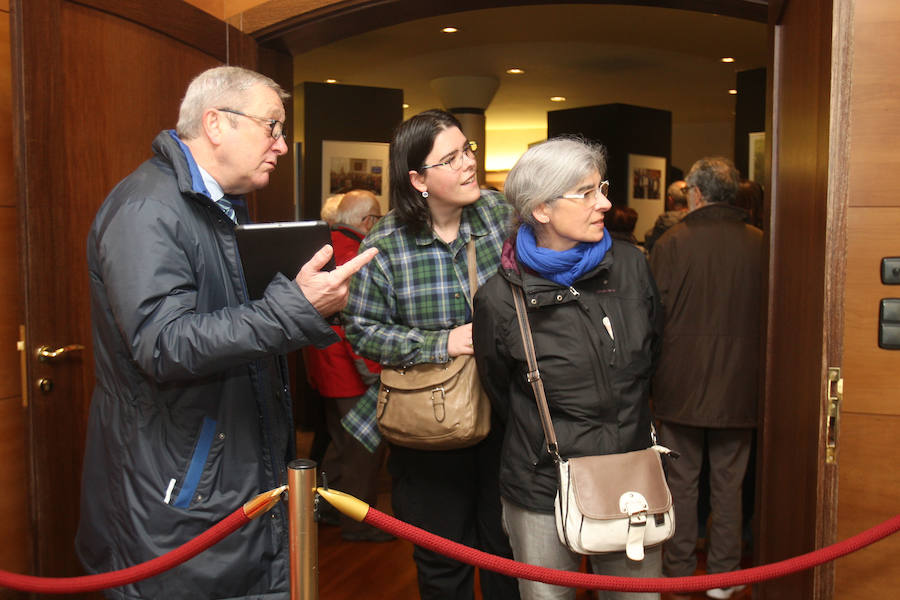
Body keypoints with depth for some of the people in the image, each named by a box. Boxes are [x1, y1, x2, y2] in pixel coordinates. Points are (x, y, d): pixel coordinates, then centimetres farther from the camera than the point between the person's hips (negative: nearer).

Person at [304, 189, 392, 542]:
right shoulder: (355, 257, -21)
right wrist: (373, 374, -21)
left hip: (326, 369, 10)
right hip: (354, 377, -10)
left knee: (341, 443, 23)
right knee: (365, 448, 3)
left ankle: (328, 509, 35)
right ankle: (358, 523, 13)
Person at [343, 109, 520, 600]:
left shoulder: (501, 214, -4)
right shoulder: (384, 245, -11)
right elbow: (362, 330, -9)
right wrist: (440, 344, -18)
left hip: (503, 413, 2)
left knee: (507, 542, 18)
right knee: (442, 559, 15)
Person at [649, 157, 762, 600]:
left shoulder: (672, 242, -11)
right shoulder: (760, 244, -5)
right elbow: (770, 315, 1)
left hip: (680, 383, -2)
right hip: (738, 385, 2)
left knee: (680, 480, 11)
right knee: (728, 482, 14)